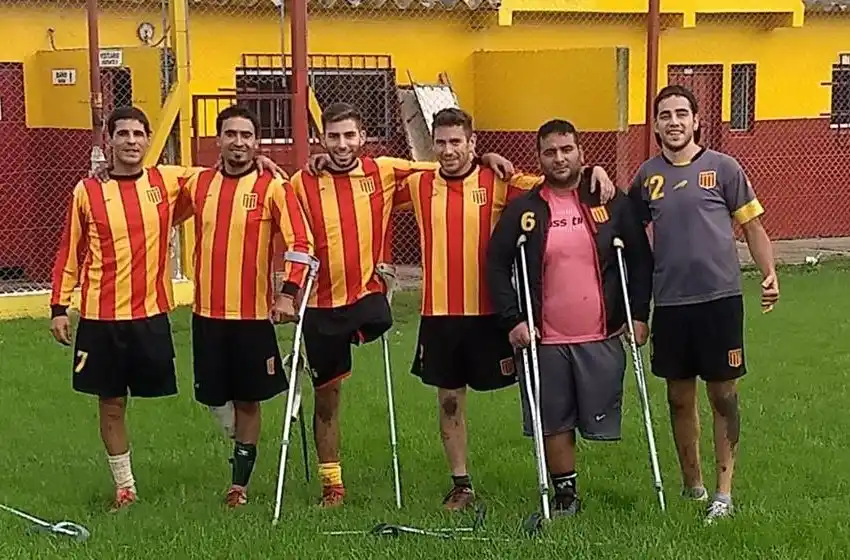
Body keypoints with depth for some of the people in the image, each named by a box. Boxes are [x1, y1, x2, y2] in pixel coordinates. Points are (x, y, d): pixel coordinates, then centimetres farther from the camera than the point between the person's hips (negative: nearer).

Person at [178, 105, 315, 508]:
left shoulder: (273, 188, -5)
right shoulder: (197, 185, 6)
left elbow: (300, 242, -10)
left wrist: (288, 293, -17)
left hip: (254, 312, -3)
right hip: (207, 312, 3)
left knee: (247, 400, 5)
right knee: (214, 397, 9)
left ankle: (240, 483, 15)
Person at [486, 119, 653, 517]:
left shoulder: (613, 203, 3)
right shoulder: (522, 211, 3)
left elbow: (640, 260, 8)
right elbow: (497, 265, 4)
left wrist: (639, 315, 1)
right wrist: (513, 320, -5)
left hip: (601, 337, 0)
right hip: (544, 339, 1)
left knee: (600, 420, 3)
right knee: (554, 423, 6)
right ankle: (565, 494, 18)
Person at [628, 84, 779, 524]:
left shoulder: (722, 168, -1)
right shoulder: (648, 175, 7)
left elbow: (751, 225, 0)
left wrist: (769, 273, -11)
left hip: (719, 297, -3)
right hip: (669, 302, 3)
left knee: (723, 395, 2)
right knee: (679, 396, 11)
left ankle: (723, 492, 11)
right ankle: (691, 486, 26)